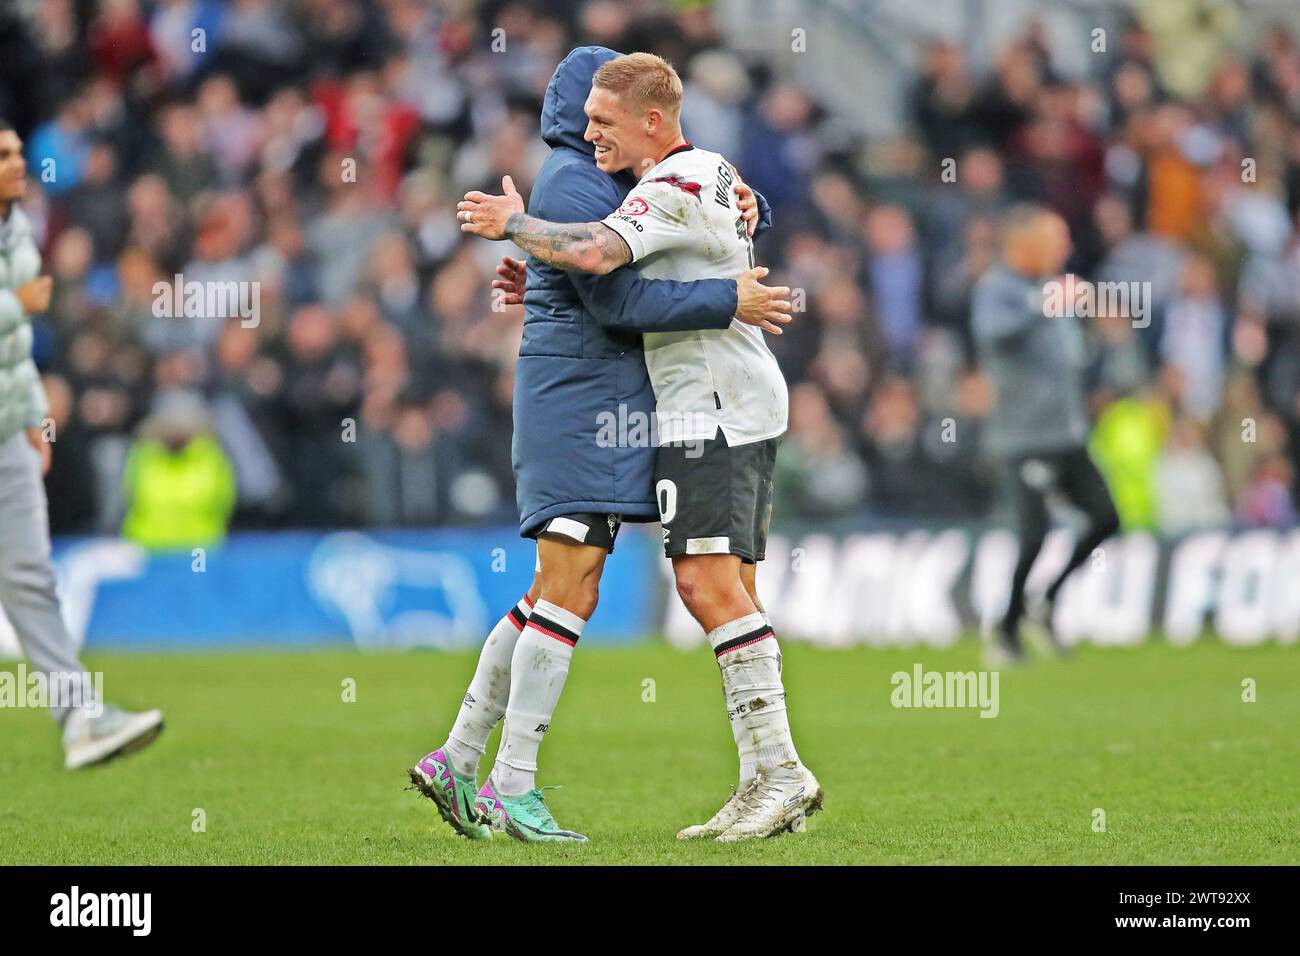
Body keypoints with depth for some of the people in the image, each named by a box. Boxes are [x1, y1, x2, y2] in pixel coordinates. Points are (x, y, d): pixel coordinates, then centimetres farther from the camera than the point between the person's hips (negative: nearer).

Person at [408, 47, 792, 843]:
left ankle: (456, 760, 14)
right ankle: (514, 786, -13)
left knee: (558, 595, 11)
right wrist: (731, 302, -18)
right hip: (580, 401, -10)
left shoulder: (613, 180, 19)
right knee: (568, 594, -13)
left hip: (603, 410, 10)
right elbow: (620, 302, -19)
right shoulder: (572, 186, -12)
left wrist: (742, 202, 2)